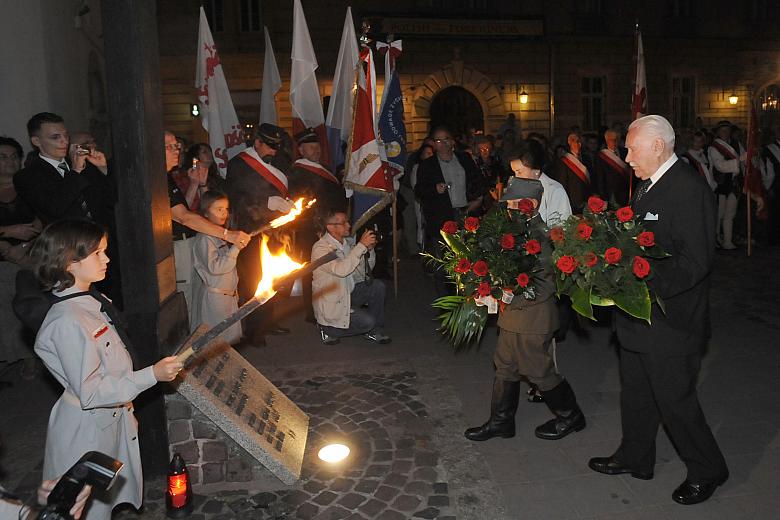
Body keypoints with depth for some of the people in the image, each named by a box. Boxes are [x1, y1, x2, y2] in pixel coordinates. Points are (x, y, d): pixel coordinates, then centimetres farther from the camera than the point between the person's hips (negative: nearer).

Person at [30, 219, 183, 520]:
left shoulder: (92, 302, -1)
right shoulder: (68, 322, -29)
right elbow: (90, 392, -27)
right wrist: (152, 375, -26)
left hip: (113, 416, 8)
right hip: (88, 428, -8)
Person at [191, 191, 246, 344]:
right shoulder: (204, 238, -19)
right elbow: (214, 267, -27)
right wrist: (235, 248, -28)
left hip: (228, 293, 9)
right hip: (213, 295, -9)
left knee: (231, 334, 16)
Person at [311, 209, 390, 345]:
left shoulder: (349, 242, 3)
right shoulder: (320, 248, -19)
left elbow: (366, 271, 8)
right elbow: (341, 270, -36)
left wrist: (369, 249, -10)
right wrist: (361, 245, -33)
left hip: (349, 294, 7)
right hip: (332, 304, -7)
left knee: (377, 286, -13)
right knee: (367, 321, -20)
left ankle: (374, 330, 3)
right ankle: (329, 330, 3)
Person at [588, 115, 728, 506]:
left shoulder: (689, 189, -20)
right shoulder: (648, 185, 10)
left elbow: (695, 261, -25)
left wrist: (641, 283, -29)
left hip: (671, 323, -9)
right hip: (639, 315, 9)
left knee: (674, 399, 6)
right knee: (635, 392, 21)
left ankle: (707, 470, 29)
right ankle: (635, 458, 40)